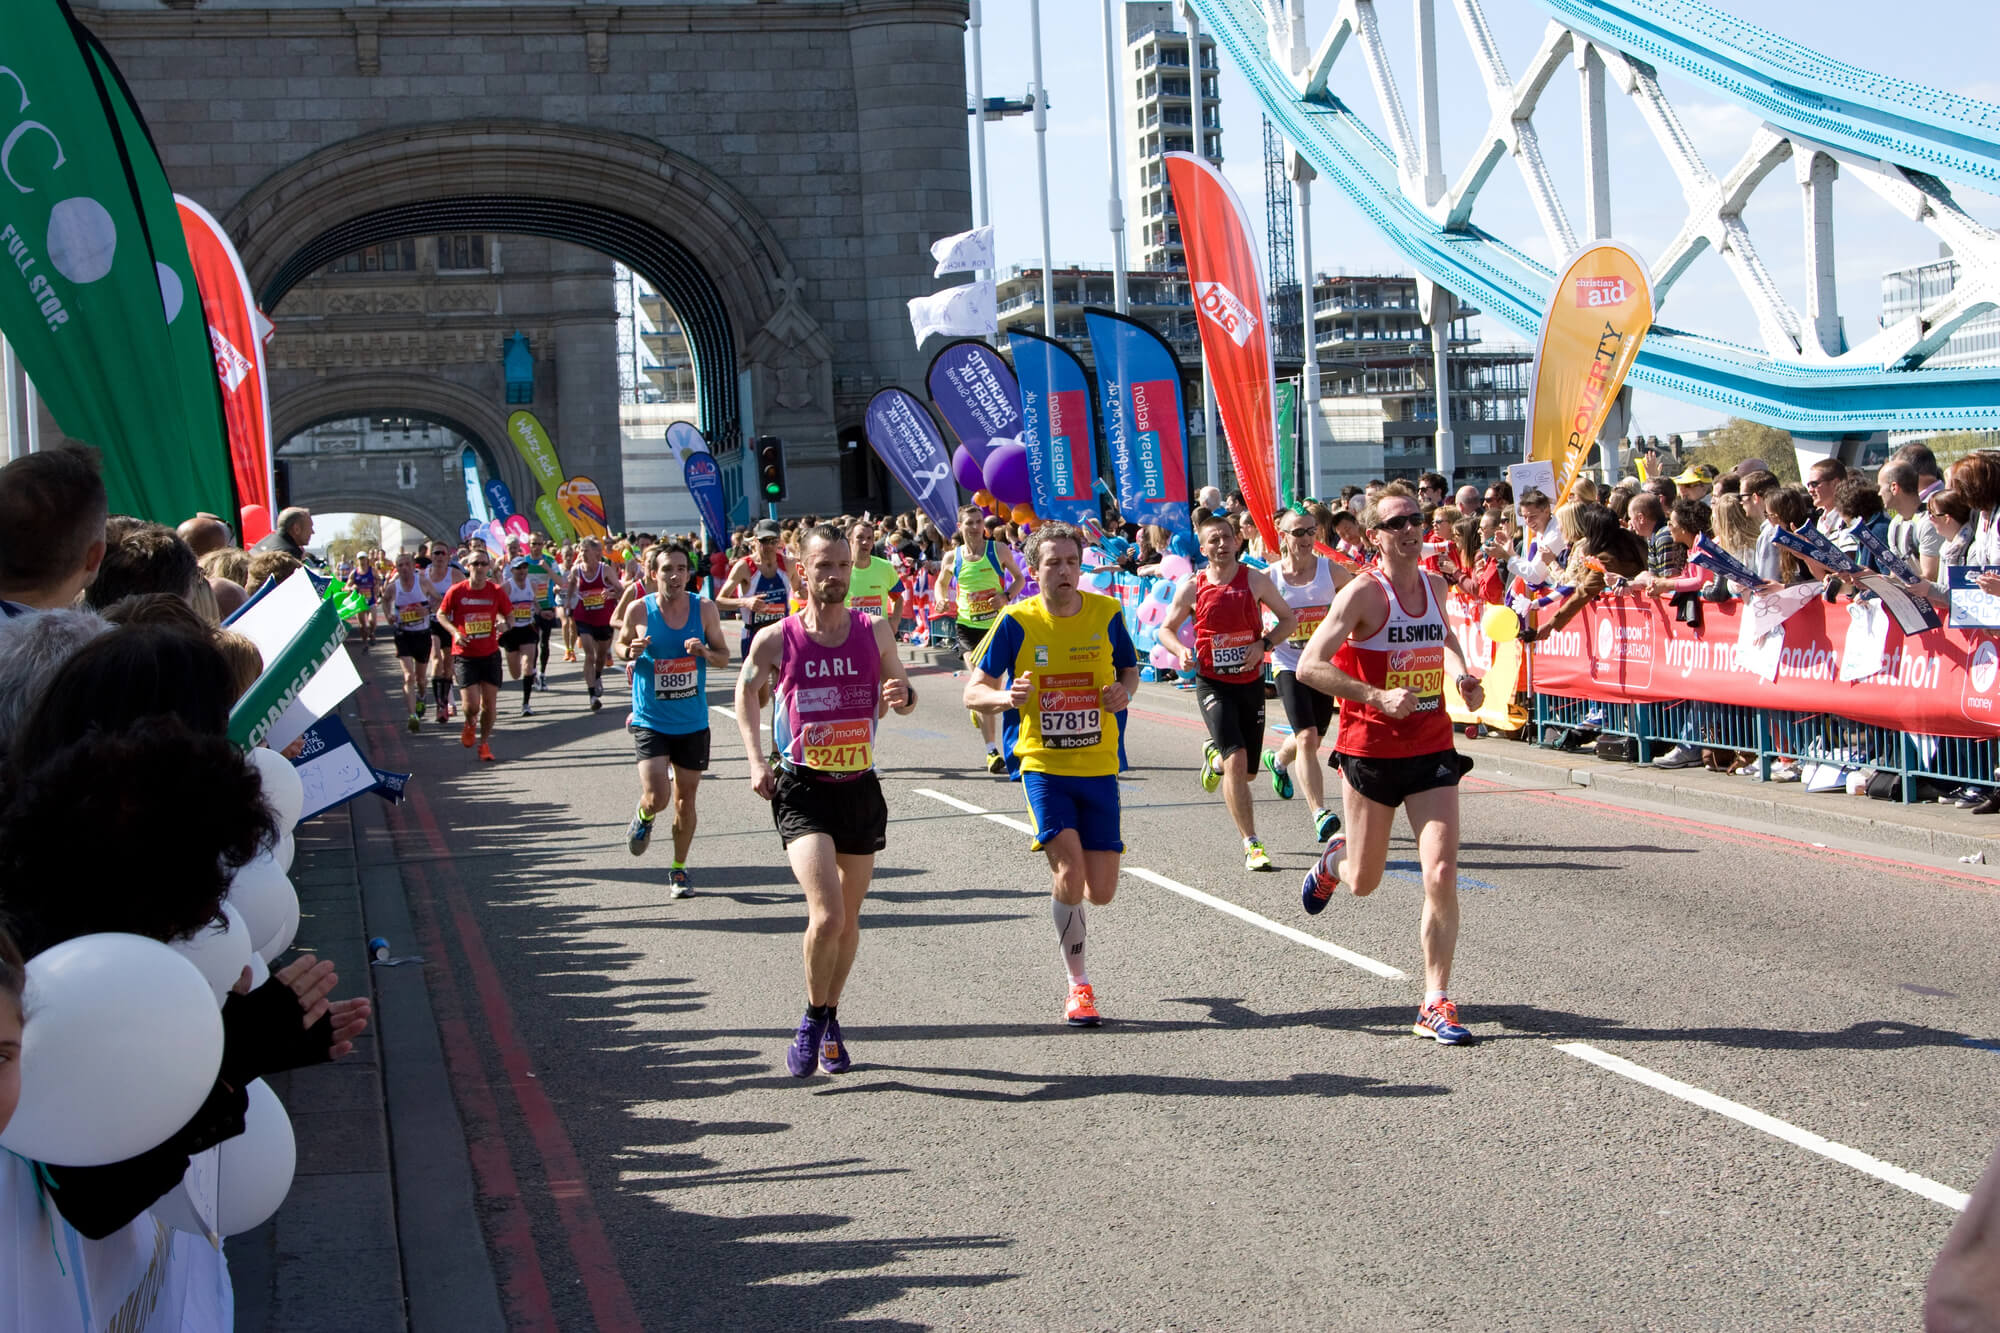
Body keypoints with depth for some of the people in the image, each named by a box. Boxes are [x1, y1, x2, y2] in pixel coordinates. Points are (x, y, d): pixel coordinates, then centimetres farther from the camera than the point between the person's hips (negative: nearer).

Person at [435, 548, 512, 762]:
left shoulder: (497, 591, -3)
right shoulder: (456, 591, -7)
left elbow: (509, 615, 9)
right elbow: (441, 614, 5)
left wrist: (503, 623, -14)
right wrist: (455, 632, -12)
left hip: (490, 654, 2)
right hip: (464, 655, -2)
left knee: (489, 703, 1)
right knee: (471, 705, -10)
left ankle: (485, 743, 20)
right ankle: (470, 724, 27)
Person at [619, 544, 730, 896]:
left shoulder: (704, 609, -5)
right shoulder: (639, 610, -9)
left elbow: (724, 656, 4)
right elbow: (621, 644, 8)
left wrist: (705, 652, -18)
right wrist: (631, 652, -16)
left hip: (693, 721, 2)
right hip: (650, 720, -2)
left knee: (685, 797, 10)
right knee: (657, 797, -14)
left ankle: (679, 869, 28)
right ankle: (643, 816, 23)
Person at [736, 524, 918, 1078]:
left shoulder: (875, 632, 0)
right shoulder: (775, 639, -5)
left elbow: (903, 695, 11)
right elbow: (746, 692, 11)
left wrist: (904, 696, -14)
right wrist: (756, 760, 0)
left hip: (860, 788, 3)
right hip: (801, 789, -3)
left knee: (848, 920, 13)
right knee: (826, 915, -19)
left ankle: (830, 1021, 34)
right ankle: (813, 1018, 5)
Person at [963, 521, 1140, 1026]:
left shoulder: (1106, 613, -1)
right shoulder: (1016, 622, -7)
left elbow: (1130, 667, 16)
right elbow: (973, 690, -3)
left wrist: (1124, 690, -8)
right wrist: (1003, 697, -26)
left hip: (1098, 767, 2)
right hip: (1044, 764, -2)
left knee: (1100, 892, 1)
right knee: (1069, 872, -19)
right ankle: (1078, 986, 0)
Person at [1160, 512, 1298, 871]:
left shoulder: (1256, 580, -2)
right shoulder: (1192, 587, -3)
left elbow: (1288, 618, 6)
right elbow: (1166, 629, 9)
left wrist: (1263, 644, -12)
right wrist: (1181, 652, -13)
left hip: (1250, 681, 3)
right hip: (1213, 684, -3)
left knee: (1247, 771, 11)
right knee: (1236, 761, -19)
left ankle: (1214, 756, 48)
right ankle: (1251, 845, -14)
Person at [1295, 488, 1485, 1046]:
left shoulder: (1435, 586, 5)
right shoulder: (1363, 593, -13)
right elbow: (1309, 666, -18)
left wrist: (1461, 672, 8)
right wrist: (1378, 697, -26)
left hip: (1432, 749, 4)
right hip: (1372, 749, -3)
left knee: (1442, 878, -9)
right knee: (1363, 883, 11)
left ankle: (1436, 1004, 0)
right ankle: (1334, 860, 49)